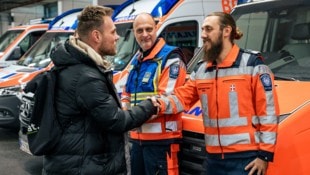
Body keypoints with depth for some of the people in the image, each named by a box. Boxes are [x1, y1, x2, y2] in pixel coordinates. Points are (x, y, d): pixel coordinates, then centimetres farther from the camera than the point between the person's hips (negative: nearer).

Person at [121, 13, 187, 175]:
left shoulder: (170, 58, -10)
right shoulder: (136, 60, 18)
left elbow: (165, 99, -19)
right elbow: (127, 94, 22)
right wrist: (122, 110, 0)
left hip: (161, 138, -8)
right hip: (138, 137, 9)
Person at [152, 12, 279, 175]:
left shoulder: (252, 64, -7)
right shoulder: (201, 69, 12)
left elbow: (268, 110, -9)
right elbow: (182, 97, 9)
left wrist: (265, 154, -11)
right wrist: (161, 104, -14)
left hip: (245, 157, -6)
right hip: (213, 157, 6)